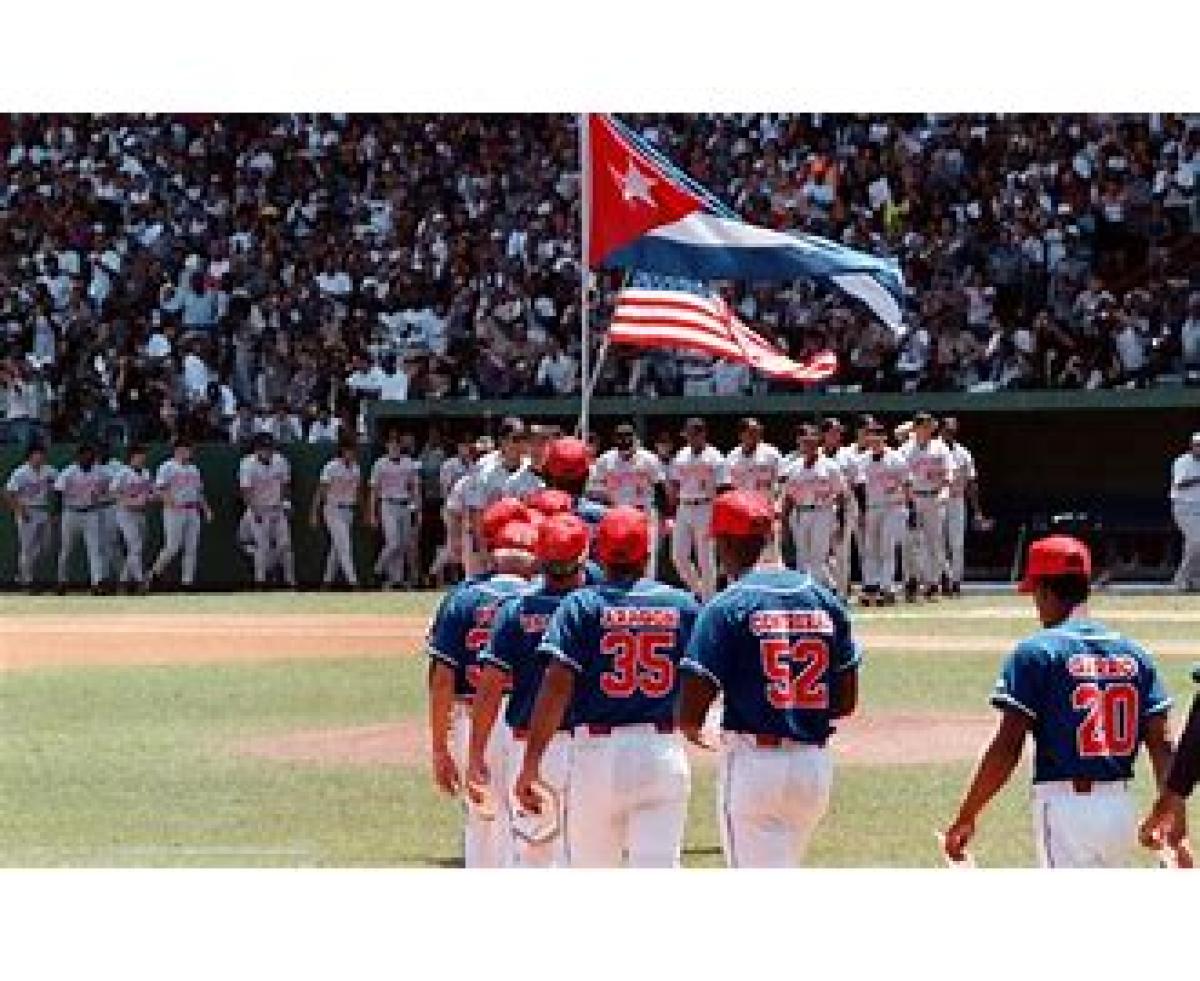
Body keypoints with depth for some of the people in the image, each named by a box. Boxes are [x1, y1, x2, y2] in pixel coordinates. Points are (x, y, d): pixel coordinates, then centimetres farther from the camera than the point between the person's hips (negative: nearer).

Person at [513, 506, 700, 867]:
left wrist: (531, 764, -13)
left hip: (598, 753, -1)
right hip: (664, 754, 1)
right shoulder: (682, 604, 5)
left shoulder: (580, 606, -3)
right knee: (658, 870, -3)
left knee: (592, 870, 13)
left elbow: (557, 686, -12)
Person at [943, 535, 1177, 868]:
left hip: (1065, 806, -6)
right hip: (1121, 809, 6)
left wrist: (965, 818, -5)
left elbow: (1007, 747, -11)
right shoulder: (1133, 653, 10)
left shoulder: (1036, 652, -7)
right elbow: (1160, 743, 5)